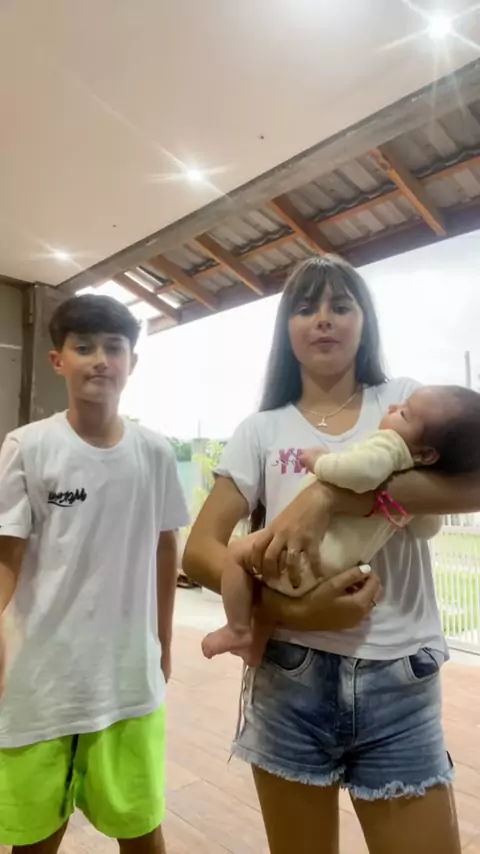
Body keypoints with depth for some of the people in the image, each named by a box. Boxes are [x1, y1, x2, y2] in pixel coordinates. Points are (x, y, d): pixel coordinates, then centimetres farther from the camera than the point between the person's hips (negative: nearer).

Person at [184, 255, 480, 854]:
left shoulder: (404, 402, 2)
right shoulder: (263, 430, 3)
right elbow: (199, 551, -5)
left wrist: (328, 495, -27)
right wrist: (295, 611, -20)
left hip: (399, 680, 0)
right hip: (291, 678, 1)